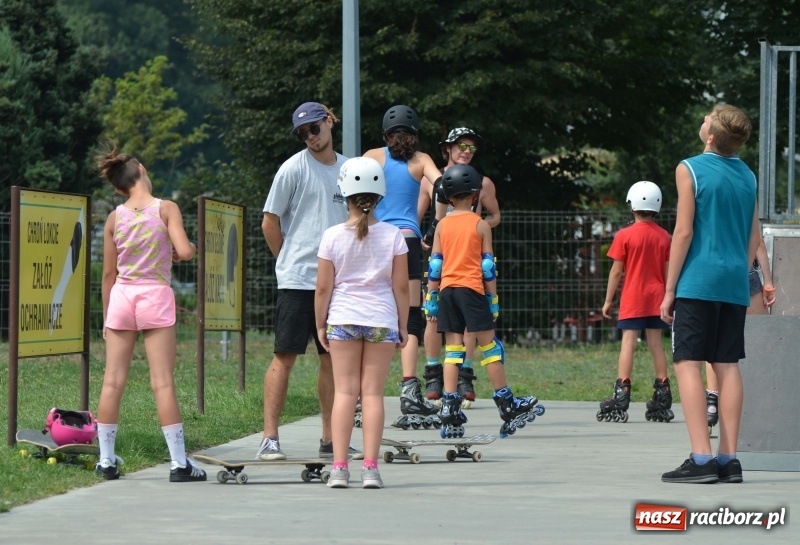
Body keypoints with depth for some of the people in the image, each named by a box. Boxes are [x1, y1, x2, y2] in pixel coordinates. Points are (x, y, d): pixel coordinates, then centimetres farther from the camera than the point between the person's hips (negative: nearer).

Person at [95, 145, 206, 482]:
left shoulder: (115, 217, 5)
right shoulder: (166, 209, -4)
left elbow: (108, 273, 8)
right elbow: (183, 251, -16)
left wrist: (106, 316, 15)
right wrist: (191, 248, 8)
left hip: (120, 296, 3)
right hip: (156, 296, -3)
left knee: (113, 382, 5)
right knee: (163, 384, -4)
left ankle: (106, 460, 6)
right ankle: (179, 463, -4)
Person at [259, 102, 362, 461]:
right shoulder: (294, 168, -5)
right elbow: (270, 222, -1)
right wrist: (289, 260, 4)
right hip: (297, 280, -5)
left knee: (332, 359, 8)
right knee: (285, 357, -5)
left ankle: (330, 440, 14)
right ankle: (269, 439, -5)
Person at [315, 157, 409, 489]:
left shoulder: (333, 237, -4)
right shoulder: (392, 236, -3)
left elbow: (323, 287, -1)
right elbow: (401, 286, 0)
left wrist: (320, 325, 10)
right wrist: (403, 325, 10)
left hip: (342, 319, 0)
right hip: (382, 320, 0)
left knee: (344, 391, 3)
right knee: (373, 392, 1)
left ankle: (339, 467, -3)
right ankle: (370, 467, -3)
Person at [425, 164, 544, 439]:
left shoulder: (442, 225, 9)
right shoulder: (481, 225, 0)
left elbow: (434, 265, 7)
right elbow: (488, 266, -2)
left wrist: (431, 299, 11)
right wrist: (493, 299, 3)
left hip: (447, 290, 3)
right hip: (471, 289, -3)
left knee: (453, 348, 3)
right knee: (488, 344, 0)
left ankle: (450, 410, -5)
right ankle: (507, 405, 2)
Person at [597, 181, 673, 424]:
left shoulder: (625, 235, -7)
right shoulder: (664, 237, 4)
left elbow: (616, 270, -6)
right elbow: (669, 271, 6)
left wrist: (608, 300, 2)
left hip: (632, 299, -4)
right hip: (657, 299, 4)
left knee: (628, 344, -7)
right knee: (656, 344, 7)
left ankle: (621, 396, -14)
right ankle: (662, 400, 8)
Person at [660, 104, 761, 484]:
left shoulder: (691, 169, -6)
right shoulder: (748, 175, 12)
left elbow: (684, 231, -9)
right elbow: (755, 236, 15)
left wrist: (669, 289, -5)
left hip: (697, 282, -6)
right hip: (735, 285, 6)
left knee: (688, 364, -6)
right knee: (727, 366, 7)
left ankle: (701, 459, -14)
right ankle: (728, 459, 4)